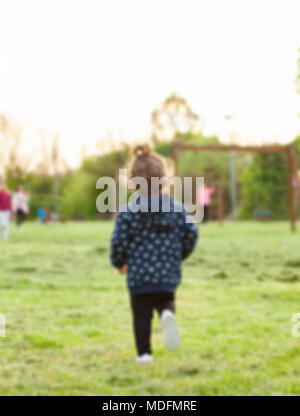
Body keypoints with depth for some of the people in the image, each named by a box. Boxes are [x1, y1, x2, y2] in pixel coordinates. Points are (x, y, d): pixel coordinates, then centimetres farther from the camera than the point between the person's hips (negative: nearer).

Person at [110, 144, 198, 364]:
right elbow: (191, 232, -1)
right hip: (168, 274, 2)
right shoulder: (176, 208, -1)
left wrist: (119, 262, 11)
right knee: (166, 302, 19)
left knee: (141, 314, 10)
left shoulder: (128, 212, -8)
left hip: (139, 274, -1)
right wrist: (180, 255, 17)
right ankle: (167, 313, -15)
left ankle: (144, 352, 8)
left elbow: (119, 241, -9)